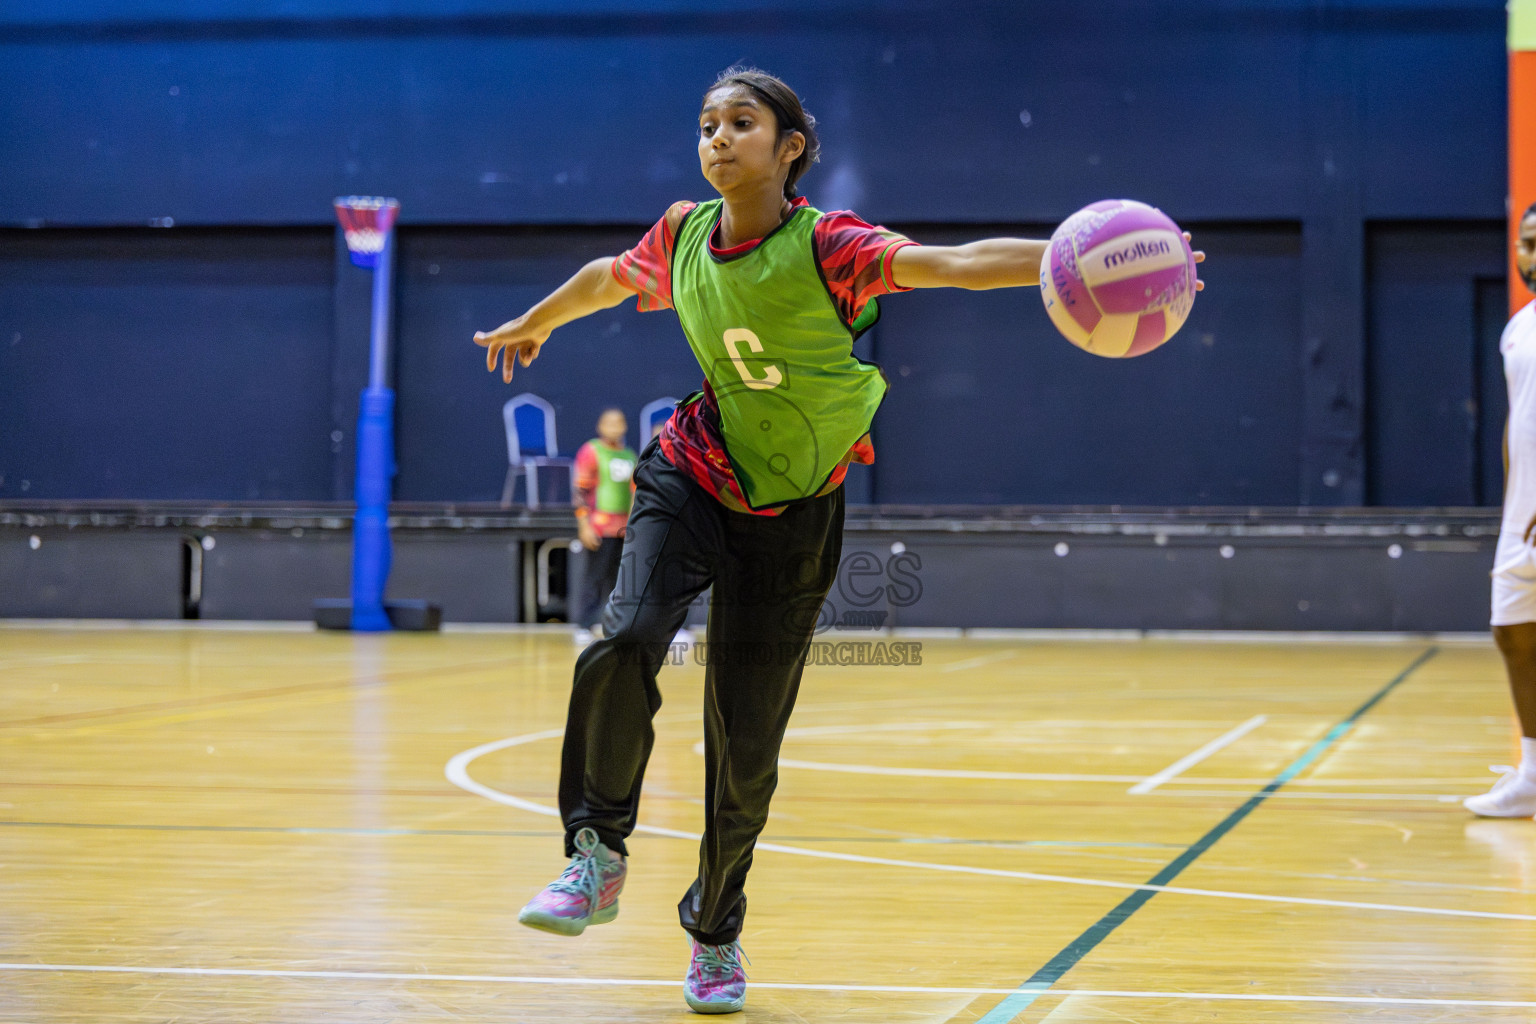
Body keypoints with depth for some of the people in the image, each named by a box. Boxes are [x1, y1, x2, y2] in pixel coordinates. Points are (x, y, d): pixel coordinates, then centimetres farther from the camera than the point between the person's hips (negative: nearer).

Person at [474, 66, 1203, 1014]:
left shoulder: (825, 244, -18)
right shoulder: (684, 237, -4)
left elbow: (955, 264, -33)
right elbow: (606, 279, 18)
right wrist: (534, 323, 36)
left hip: (791, 517, -2)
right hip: (693, 479, 2)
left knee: (746, 751, 2)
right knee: (625, 641, -27)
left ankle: (716, 933, 27)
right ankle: (599, 858, -8)